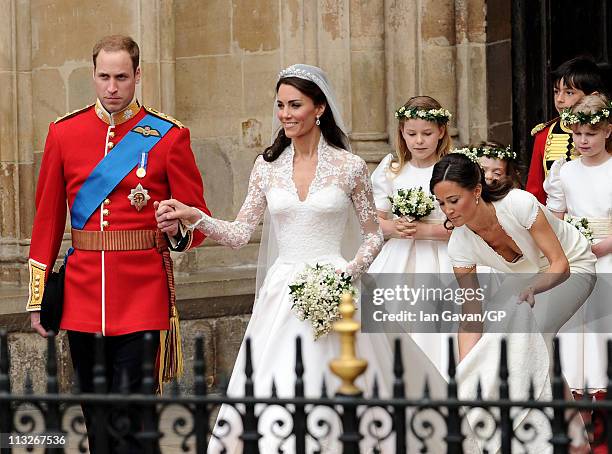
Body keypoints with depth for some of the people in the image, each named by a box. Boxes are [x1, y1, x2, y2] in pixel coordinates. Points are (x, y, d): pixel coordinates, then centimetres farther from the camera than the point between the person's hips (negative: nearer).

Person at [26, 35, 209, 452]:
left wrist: (178, 232, -23)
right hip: (82, 295, 3)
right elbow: (48, 219, 10)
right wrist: (38, 297, 7)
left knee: (132, 417, -5)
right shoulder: (64, 133, 6)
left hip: (143, 296, -3)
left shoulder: (169, 136, -1)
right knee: (95, 417, 12)